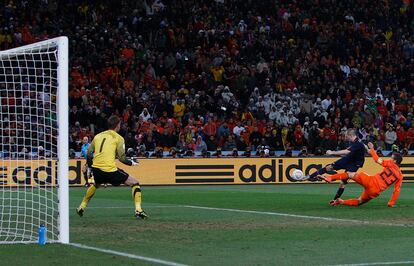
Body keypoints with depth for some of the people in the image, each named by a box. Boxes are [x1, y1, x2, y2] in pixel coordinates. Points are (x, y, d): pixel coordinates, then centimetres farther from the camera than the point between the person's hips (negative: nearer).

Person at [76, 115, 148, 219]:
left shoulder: (98, 136, 15)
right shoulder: (118, 138, 1)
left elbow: (89, 153, 16)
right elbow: (122, 157, -6)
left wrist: (90, 165, 32)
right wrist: (132, 163, 12)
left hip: (96, 168, 6)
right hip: (110, 169, -6)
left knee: (96, 185, 39)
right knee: (134, 183, 5)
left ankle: (82, 207, 40)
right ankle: (138, 210, -9)